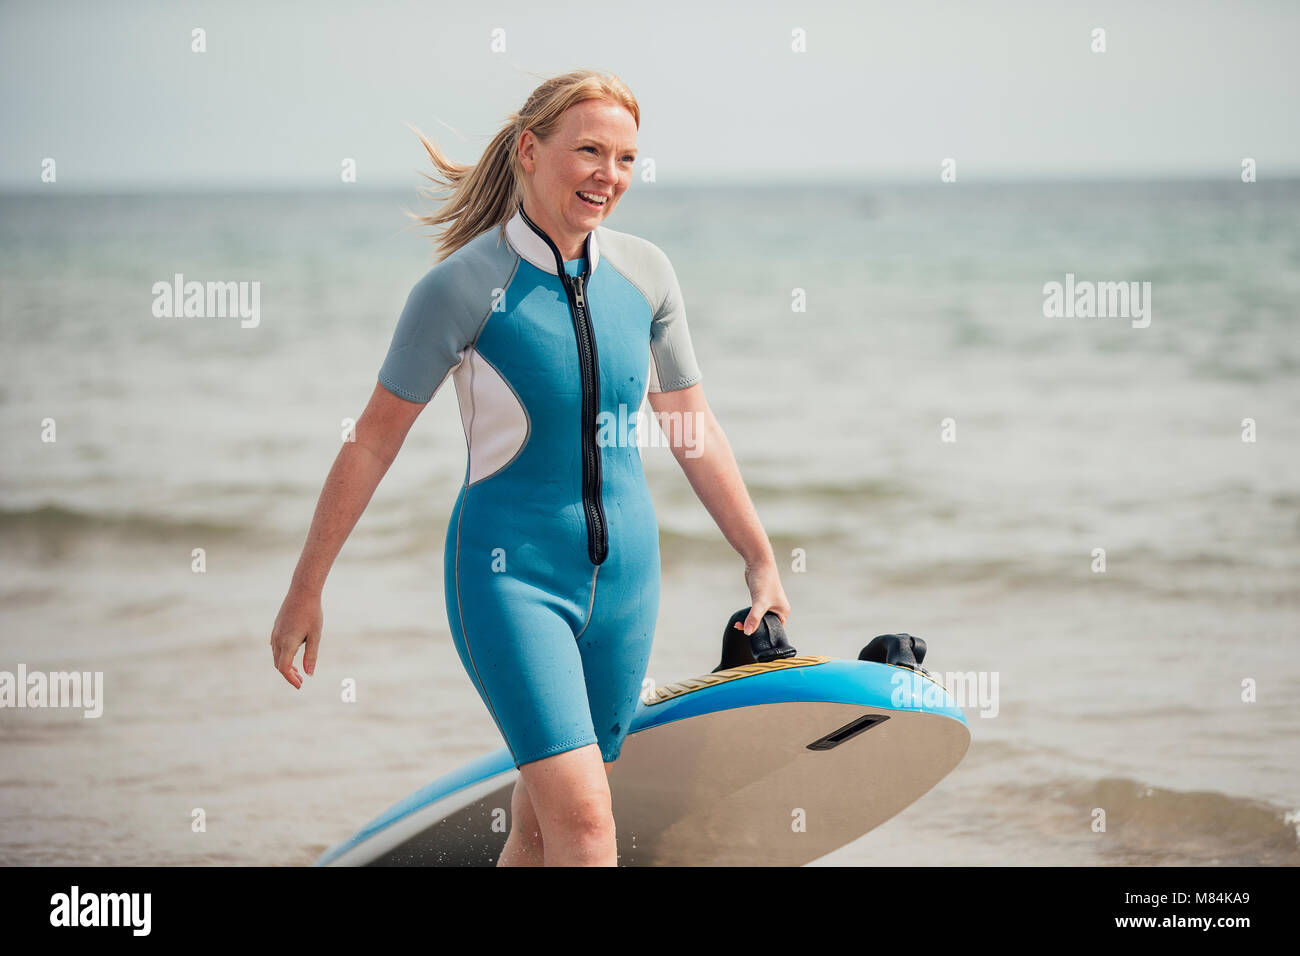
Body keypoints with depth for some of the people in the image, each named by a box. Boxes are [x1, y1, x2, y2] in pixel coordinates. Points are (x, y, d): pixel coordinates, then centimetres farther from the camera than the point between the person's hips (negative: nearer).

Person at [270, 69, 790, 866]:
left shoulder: (644, 272, 3)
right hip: (510, 575, -5)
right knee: (583, 817, -16)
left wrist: (763, 563, 18)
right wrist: (306, 591, -2)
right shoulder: (465, 286, -12)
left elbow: (694, 431, 14)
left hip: (623, 575, 5)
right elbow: (372, 443, -5)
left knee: (542, 824, 11)